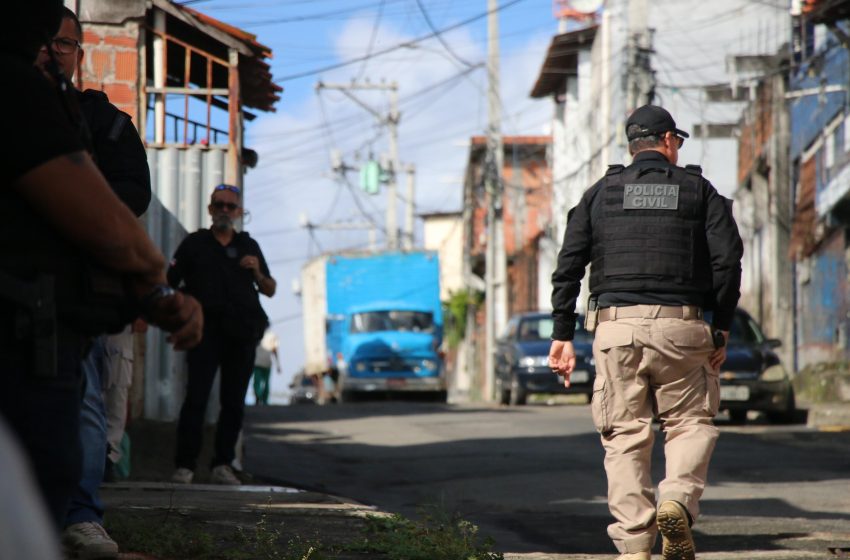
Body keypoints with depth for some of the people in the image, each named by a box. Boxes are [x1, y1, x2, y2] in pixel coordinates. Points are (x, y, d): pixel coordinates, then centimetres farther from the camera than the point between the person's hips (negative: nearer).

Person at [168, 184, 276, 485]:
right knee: (196, 398, -11)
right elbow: (169, 282, 8)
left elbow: (270, 291, 21)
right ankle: (184, 464, -11)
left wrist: (257, 273, 3)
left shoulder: (249, 246, 19)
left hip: (242, 333, 3)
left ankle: (222, 465, 6)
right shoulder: (195, 243, 11)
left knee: (234, 403, 2)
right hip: (206, 332, -3)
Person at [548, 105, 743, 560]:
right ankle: (678, 501, -15)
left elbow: (569, 266, 6)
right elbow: (727, 258, 0)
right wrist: (721, 329, 5)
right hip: (680, 326, -1)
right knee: (690, 422, 12)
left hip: (615, 325, 1)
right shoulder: (698, 190, 11)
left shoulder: (601, 193, 14)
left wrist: (563, 336, 6)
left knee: (625, 436, 4)